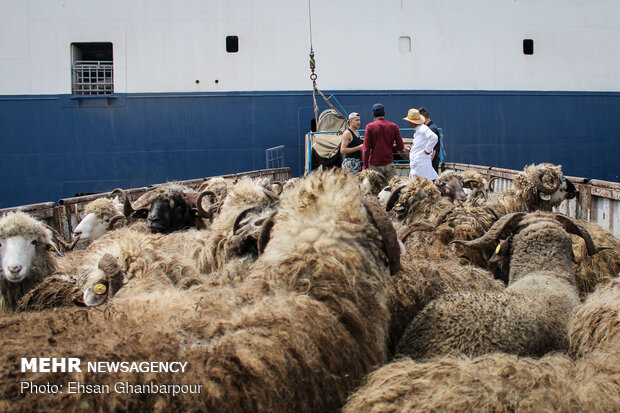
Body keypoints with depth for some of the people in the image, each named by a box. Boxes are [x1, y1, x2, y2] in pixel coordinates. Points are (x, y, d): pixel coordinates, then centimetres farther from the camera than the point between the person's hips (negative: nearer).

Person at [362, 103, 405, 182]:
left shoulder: (370, 127, -3)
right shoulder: (393, 126, 4)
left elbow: (366, 148, -7)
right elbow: (400, 146, 3)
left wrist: (365, 166, -4)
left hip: (374, 165, -2)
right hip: (389, 163, 2)